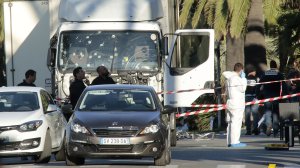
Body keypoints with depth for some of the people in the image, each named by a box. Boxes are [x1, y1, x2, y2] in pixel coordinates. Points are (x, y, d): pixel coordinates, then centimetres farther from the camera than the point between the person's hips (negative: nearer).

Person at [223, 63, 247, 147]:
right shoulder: (237, 78, -14)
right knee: (236, 123, -11)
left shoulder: (229, 78, 15)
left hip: (230, 104, 10)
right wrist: (243, 78, -9)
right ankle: (235, 142, -15)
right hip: (237, 105, -10)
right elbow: (242, 89, -15)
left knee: (231, 123, 11)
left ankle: (229, 142, 12)